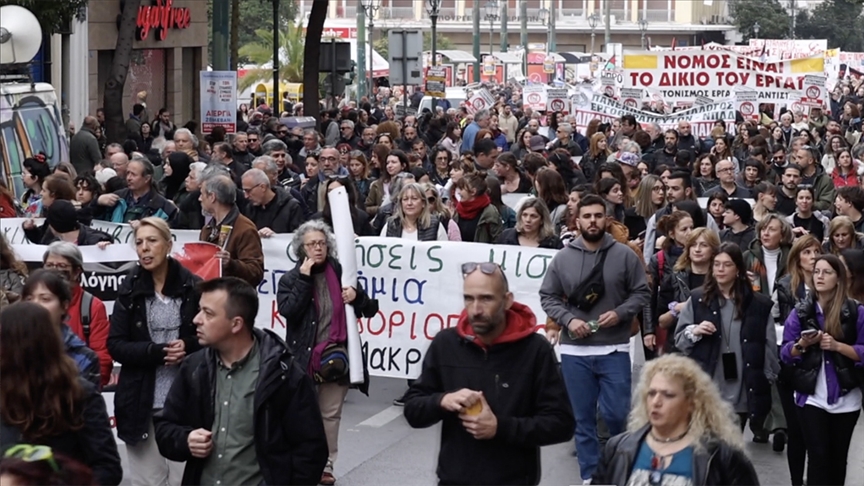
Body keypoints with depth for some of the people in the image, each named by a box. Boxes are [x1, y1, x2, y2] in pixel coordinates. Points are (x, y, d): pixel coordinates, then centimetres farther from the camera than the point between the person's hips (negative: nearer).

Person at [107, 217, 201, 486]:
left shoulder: (192, 286, -2)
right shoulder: (129, 290, 3)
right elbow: (115, 345, -2)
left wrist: (188, 346, -17)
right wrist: (156, 352, -17)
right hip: (141, 402, 1)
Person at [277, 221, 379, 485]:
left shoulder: (341, 273, 6)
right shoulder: (291, 279, 1)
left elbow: (370, 309, 10)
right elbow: (288, 310, -17)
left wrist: (356, 295, -11)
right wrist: (304, 279, -17)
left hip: (336, 356, 2)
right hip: (304, 357, -2)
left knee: (331, 414, 9)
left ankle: (325, 464, 18)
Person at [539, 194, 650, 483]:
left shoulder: (625, 255, -1)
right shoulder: (562, 258, 2)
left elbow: (642, 293, 3)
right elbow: (547, 297, 6)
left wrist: (620, 313, -13)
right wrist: (568, 319, -10)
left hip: (614, 350, -1)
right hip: (574, 351, 1)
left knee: (616, 413, -2)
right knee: (583, 418, 7)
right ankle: (590, 476, 16)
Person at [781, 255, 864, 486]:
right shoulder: (801, 312, 3)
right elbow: (785, 354, 4)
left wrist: (837, 346, -18)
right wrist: (802, 344, -16)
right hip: (811, 397, 0)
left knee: (838, 458, 10)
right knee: (818, 456, -5)